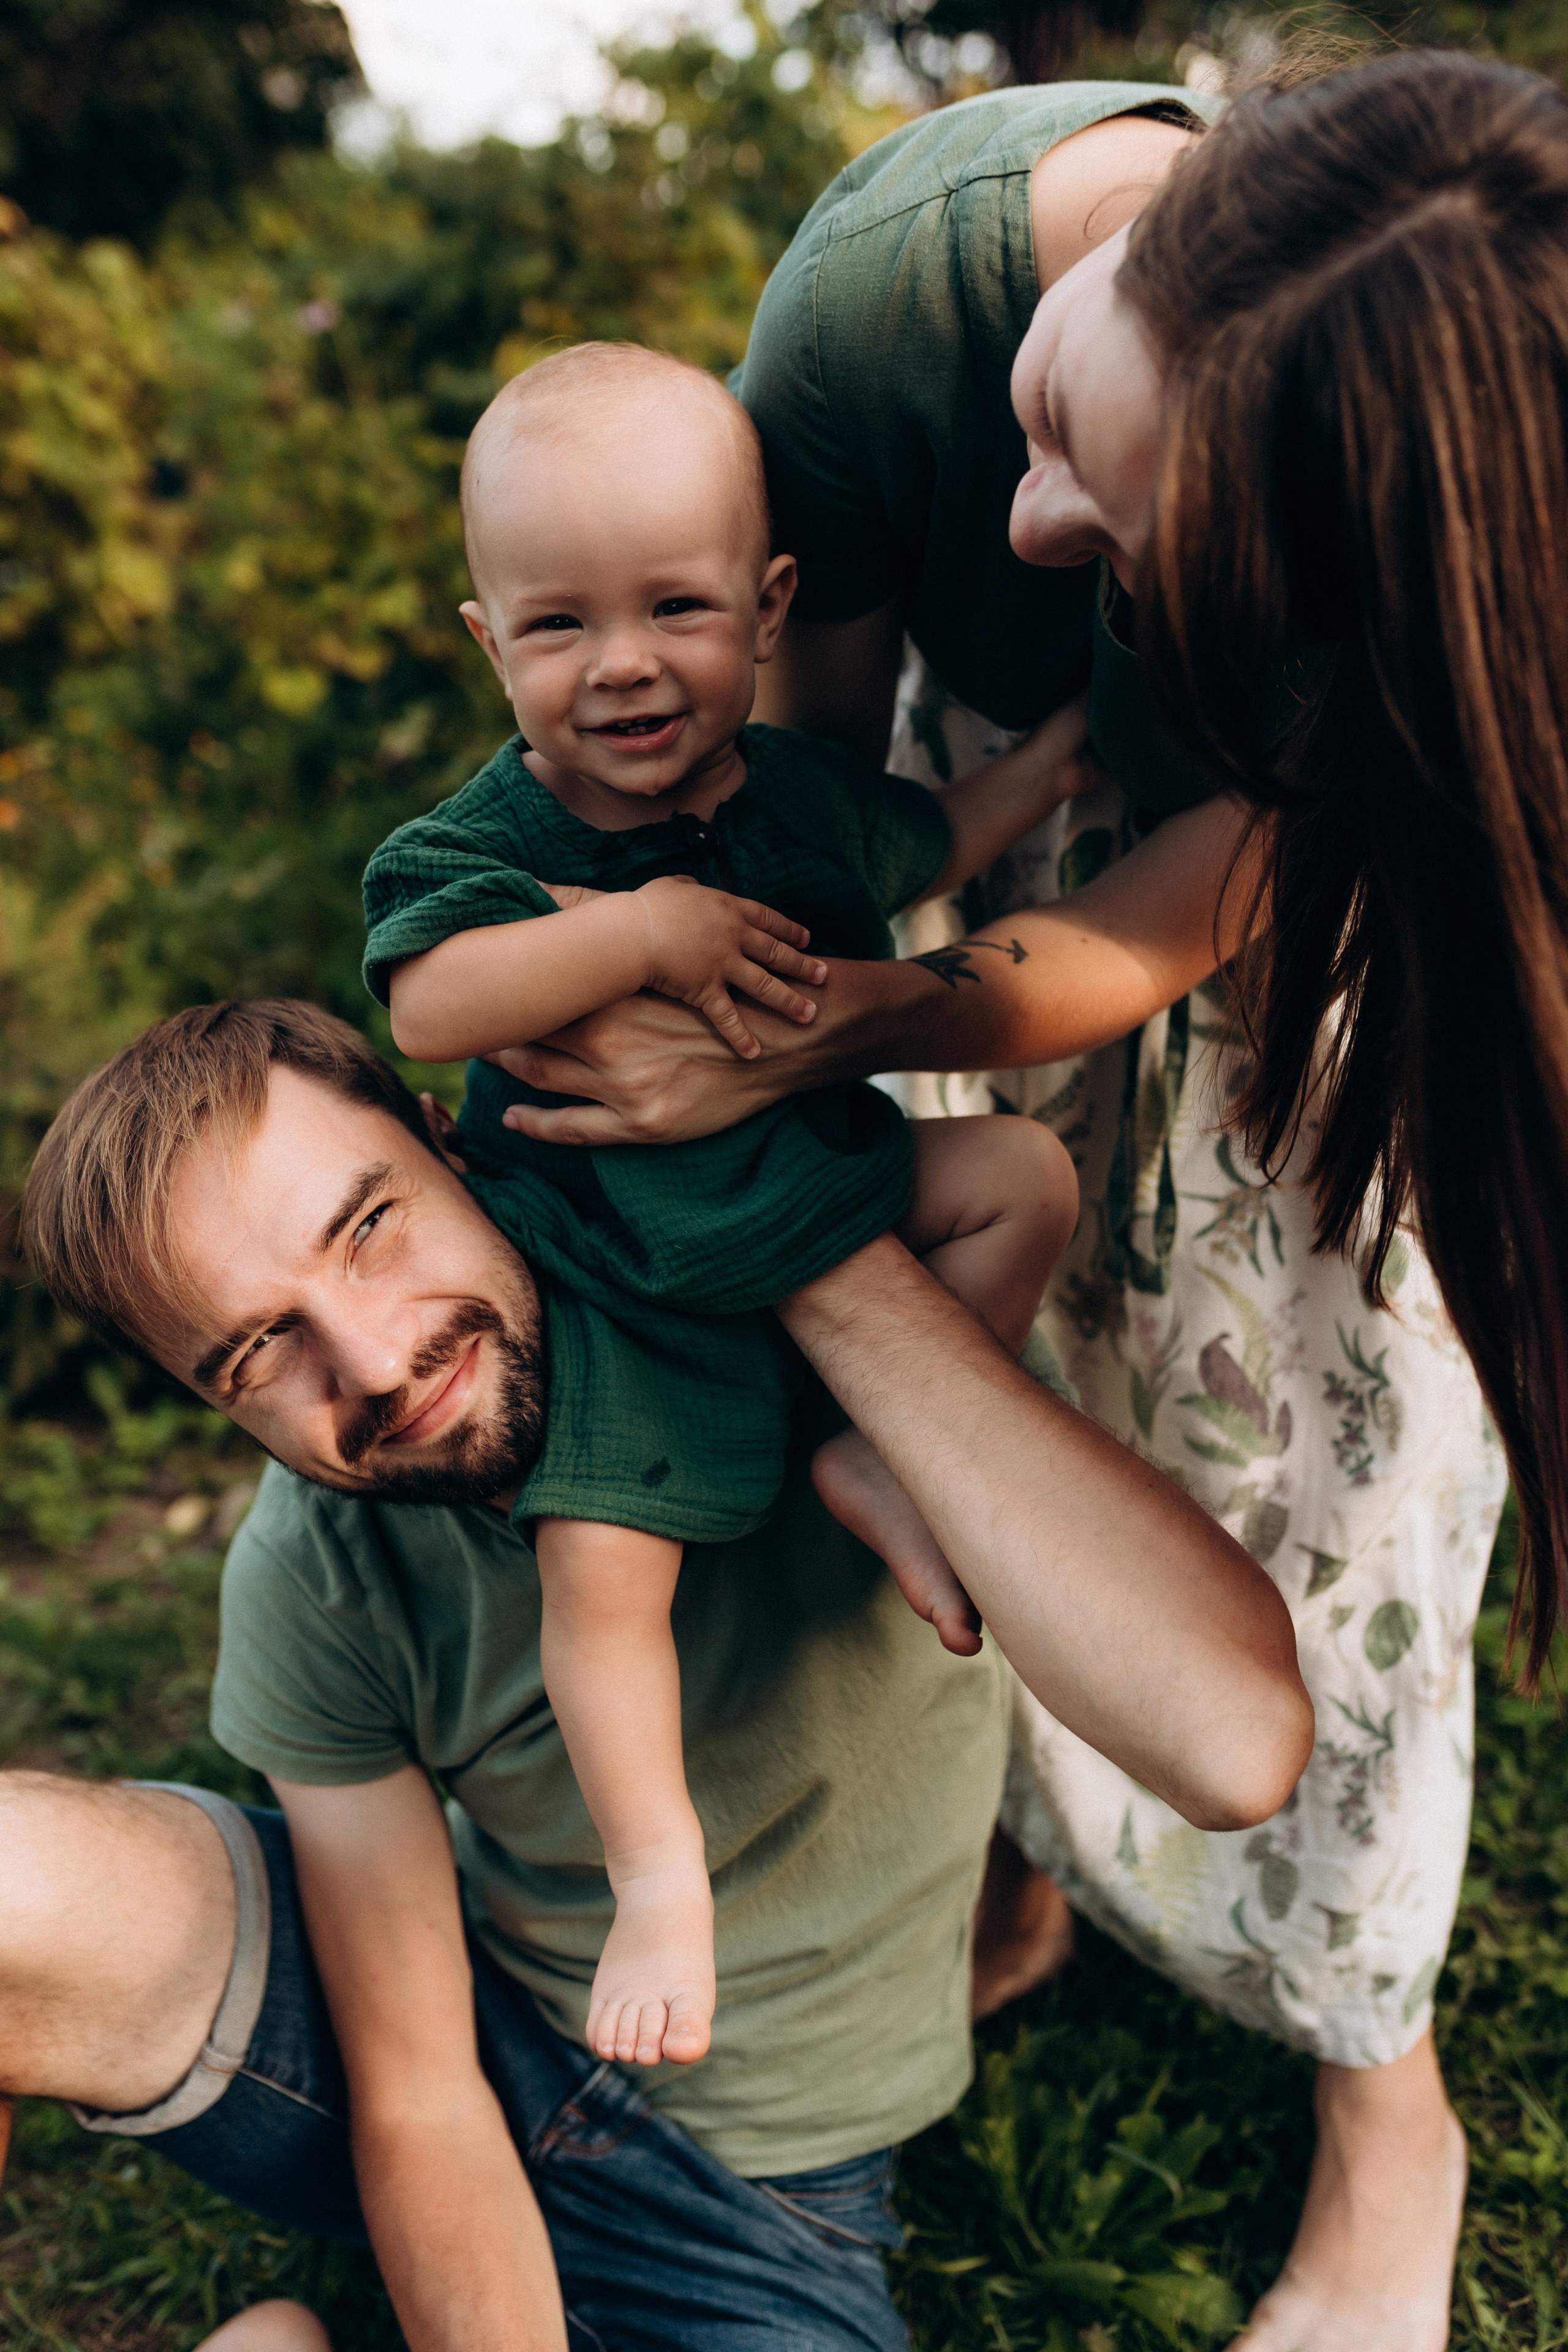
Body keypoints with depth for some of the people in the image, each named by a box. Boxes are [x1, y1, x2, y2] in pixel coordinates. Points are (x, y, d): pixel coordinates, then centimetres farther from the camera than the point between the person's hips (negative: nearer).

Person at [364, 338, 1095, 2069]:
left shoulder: (804, 795, -2)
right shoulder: (489, 840, -15)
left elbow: (929, 845, 19)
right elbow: (428, 1004, -33)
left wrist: (1071, 736, 11)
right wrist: (643, 928, -35)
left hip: (819, 1180, 5)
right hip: (618, 1278, -4)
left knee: (1028, 1176, -5)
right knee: (598, 1557, -14)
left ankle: (881, 1458, 2)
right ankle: (659, 1873, 2)